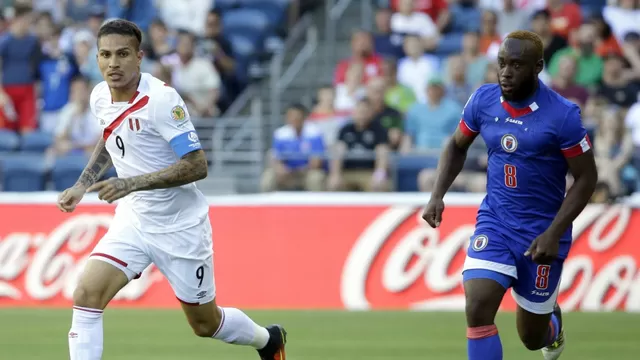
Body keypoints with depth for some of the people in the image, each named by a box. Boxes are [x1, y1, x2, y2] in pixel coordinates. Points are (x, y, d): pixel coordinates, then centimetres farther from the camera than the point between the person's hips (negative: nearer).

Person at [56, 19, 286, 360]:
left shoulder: (161, 99, -23)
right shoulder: (100, 96, -2)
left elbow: (197, 166, -26)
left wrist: (132, 184, -33)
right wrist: (81, 185, 9)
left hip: (179, 227, -5)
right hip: (133, 220, 5)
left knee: (206, 324, 11)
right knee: (86, 295, -18)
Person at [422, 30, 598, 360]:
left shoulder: (562, 115, -18)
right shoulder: (484, 100, -6)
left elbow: (586, 178, -10)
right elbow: (457, 146, 13)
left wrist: (553, 234, -18)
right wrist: (437, 196, -2)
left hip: (541, 232, -2)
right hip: (495, 222, 2)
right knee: (478, 309, -21)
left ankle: (552, 318, 49)